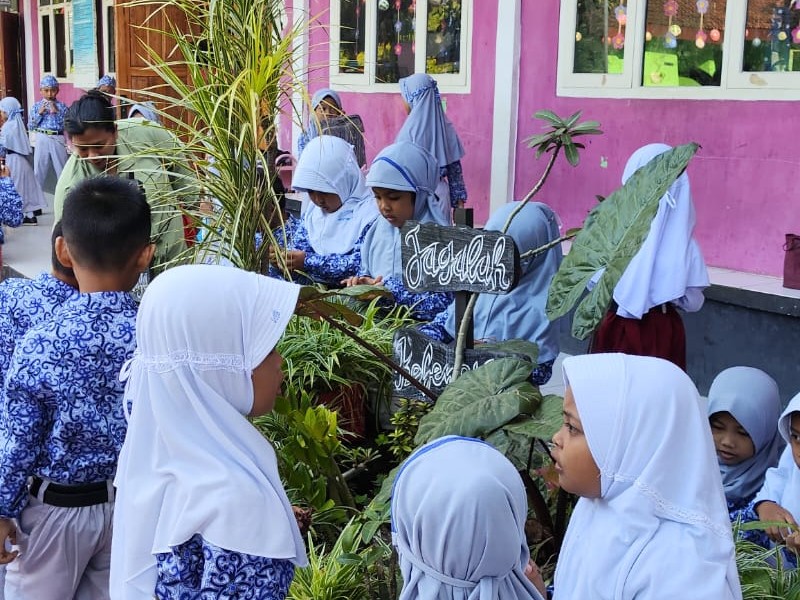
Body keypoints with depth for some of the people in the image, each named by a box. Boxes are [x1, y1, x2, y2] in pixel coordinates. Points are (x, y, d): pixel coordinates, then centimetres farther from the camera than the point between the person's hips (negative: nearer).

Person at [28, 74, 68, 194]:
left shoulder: (62, 106, 2)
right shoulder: (36, 106, 4)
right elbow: (30, 126, 0)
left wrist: (56, 113, -14)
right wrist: (39, 113, -10)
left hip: (58, 140, 0)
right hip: (42, 139, 1)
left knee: (62, 170, 7)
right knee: (39, 170, 7)